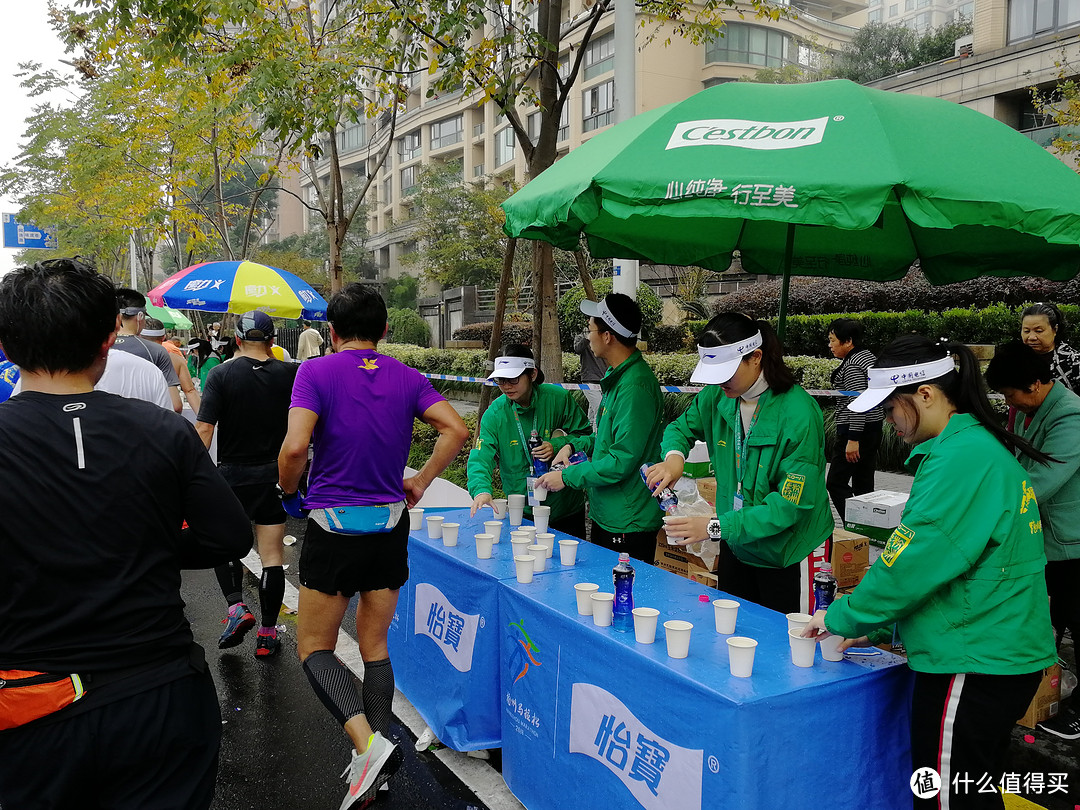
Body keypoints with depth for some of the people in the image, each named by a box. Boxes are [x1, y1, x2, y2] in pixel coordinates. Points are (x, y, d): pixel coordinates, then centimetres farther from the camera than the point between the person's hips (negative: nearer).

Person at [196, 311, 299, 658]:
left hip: (232, 475, -1)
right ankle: (267, 633, 11)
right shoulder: (289, 374, -4)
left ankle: (236, 606, 0)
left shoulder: (221, 374, -8)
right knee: (272, 557, 7)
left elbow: (204, 428, -12)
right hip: (275, 476, 1)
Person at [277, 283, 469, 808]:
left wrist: (288, 491, -2)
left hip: (333, 526, -4)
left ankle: (368, 742, -8)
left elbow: (295, 447, -21)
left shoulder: (317, 372, -10)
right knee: (374, 647, 17)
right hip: (390, 526, 4)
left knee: (314, 647, 11)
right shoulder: (407, 378, 2)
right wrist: (420, 482, 4)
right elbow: (456, 430, -6)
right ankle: (377, 756, 20)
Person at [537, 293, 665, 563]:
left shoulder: (635, 387, -24)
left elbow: (622, 461, -25)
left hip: (628, 525, -10)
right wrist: (575, 445, 8)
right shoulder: (618, 377, 10)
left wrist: (567, 476, -16)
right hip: (605, 517, 10)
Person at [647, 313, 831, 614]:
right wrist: (674, 455, -12)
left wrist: (717, 526, -29)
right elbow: (682, 427, 13)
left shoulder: (800, 414, -24)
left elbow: (790, 504, -25)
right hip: (735, 544, 6)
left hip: (785, 555, -6)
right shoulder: (718, 395, -5)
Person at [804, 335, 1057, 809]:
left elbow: (915, 561, -21)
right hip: (995, 655, 10)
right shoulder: (982, 446, 13)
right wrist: (879, 628, 15)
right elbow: (939, 556, 17)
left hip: (972, 664, -10)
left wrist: (843, 618, -8)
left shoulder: (963, 457, -20)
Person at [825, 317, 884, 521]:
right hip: (874, 428, 10)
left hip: (855, 429, -10)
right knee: (864, 483, 13)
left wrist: (853, 439, -24)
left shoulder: (852, 366, -17)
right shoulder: (869, 356, 13)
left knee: (836, 482, -6)